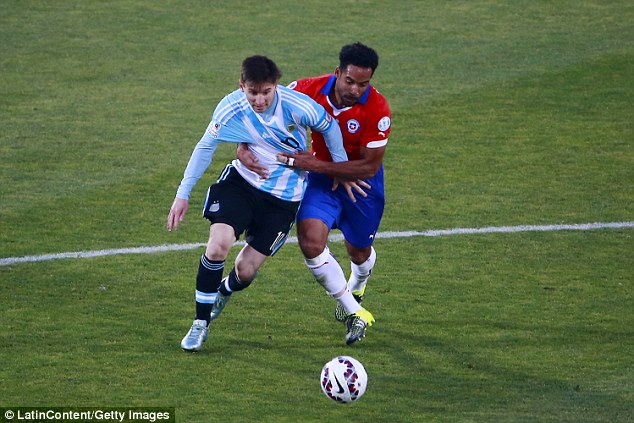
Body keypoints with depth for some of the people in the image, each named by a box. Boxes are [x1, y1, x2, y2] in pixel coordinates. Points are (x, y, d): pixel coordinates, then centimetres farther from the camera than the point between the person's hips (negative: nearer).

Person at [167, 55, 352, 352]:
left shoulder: (297, 106, -25)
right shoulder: (230, 108, -17)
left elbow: (328, 127, -3)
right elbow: (205, 147, -1)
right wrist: (183, 194, -1)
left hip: (283, 196, -1)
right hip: (241, 182, 1)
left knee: (246, 269, -5)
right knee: (218, 245, -22)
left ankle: (223, 293, 35)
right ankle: (201, 323, -2)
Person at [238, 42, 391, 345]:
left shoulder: (377, 109, -29)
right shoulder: (310, 90, -22)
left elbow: (369, 167, -27)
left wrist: (316, 164, -34)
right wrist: (244, 148, -29)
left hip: (361, 180, -1)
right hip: (321, 176, 1)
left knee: (359, 253, 15)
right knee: (311, 241, -21)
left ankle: (356, 288, 55)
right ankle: (354, 313, -4)